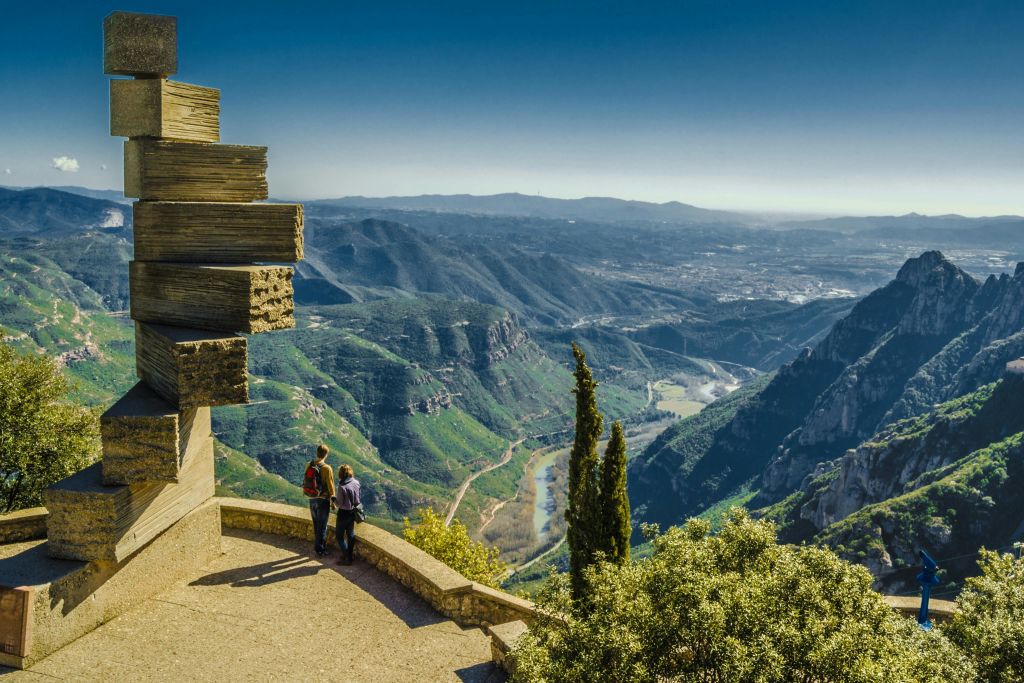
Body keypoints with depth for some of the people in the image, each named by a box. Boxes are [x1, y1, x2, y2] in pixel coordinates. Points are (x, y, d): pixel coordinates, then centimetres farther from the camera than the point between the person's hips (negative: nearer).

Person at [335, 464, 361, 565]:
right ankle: (349, 555, 29)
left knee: (339, 535, 8)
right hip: (353, 512, 7)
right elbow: (357, 499, 4)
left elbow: (340, 503, -18)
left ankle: (346, 557, 7)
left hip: (344, 513, -7)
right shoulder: (356, 483, -5)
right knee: (350, 534, 18)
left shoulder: (342, 486, -25)